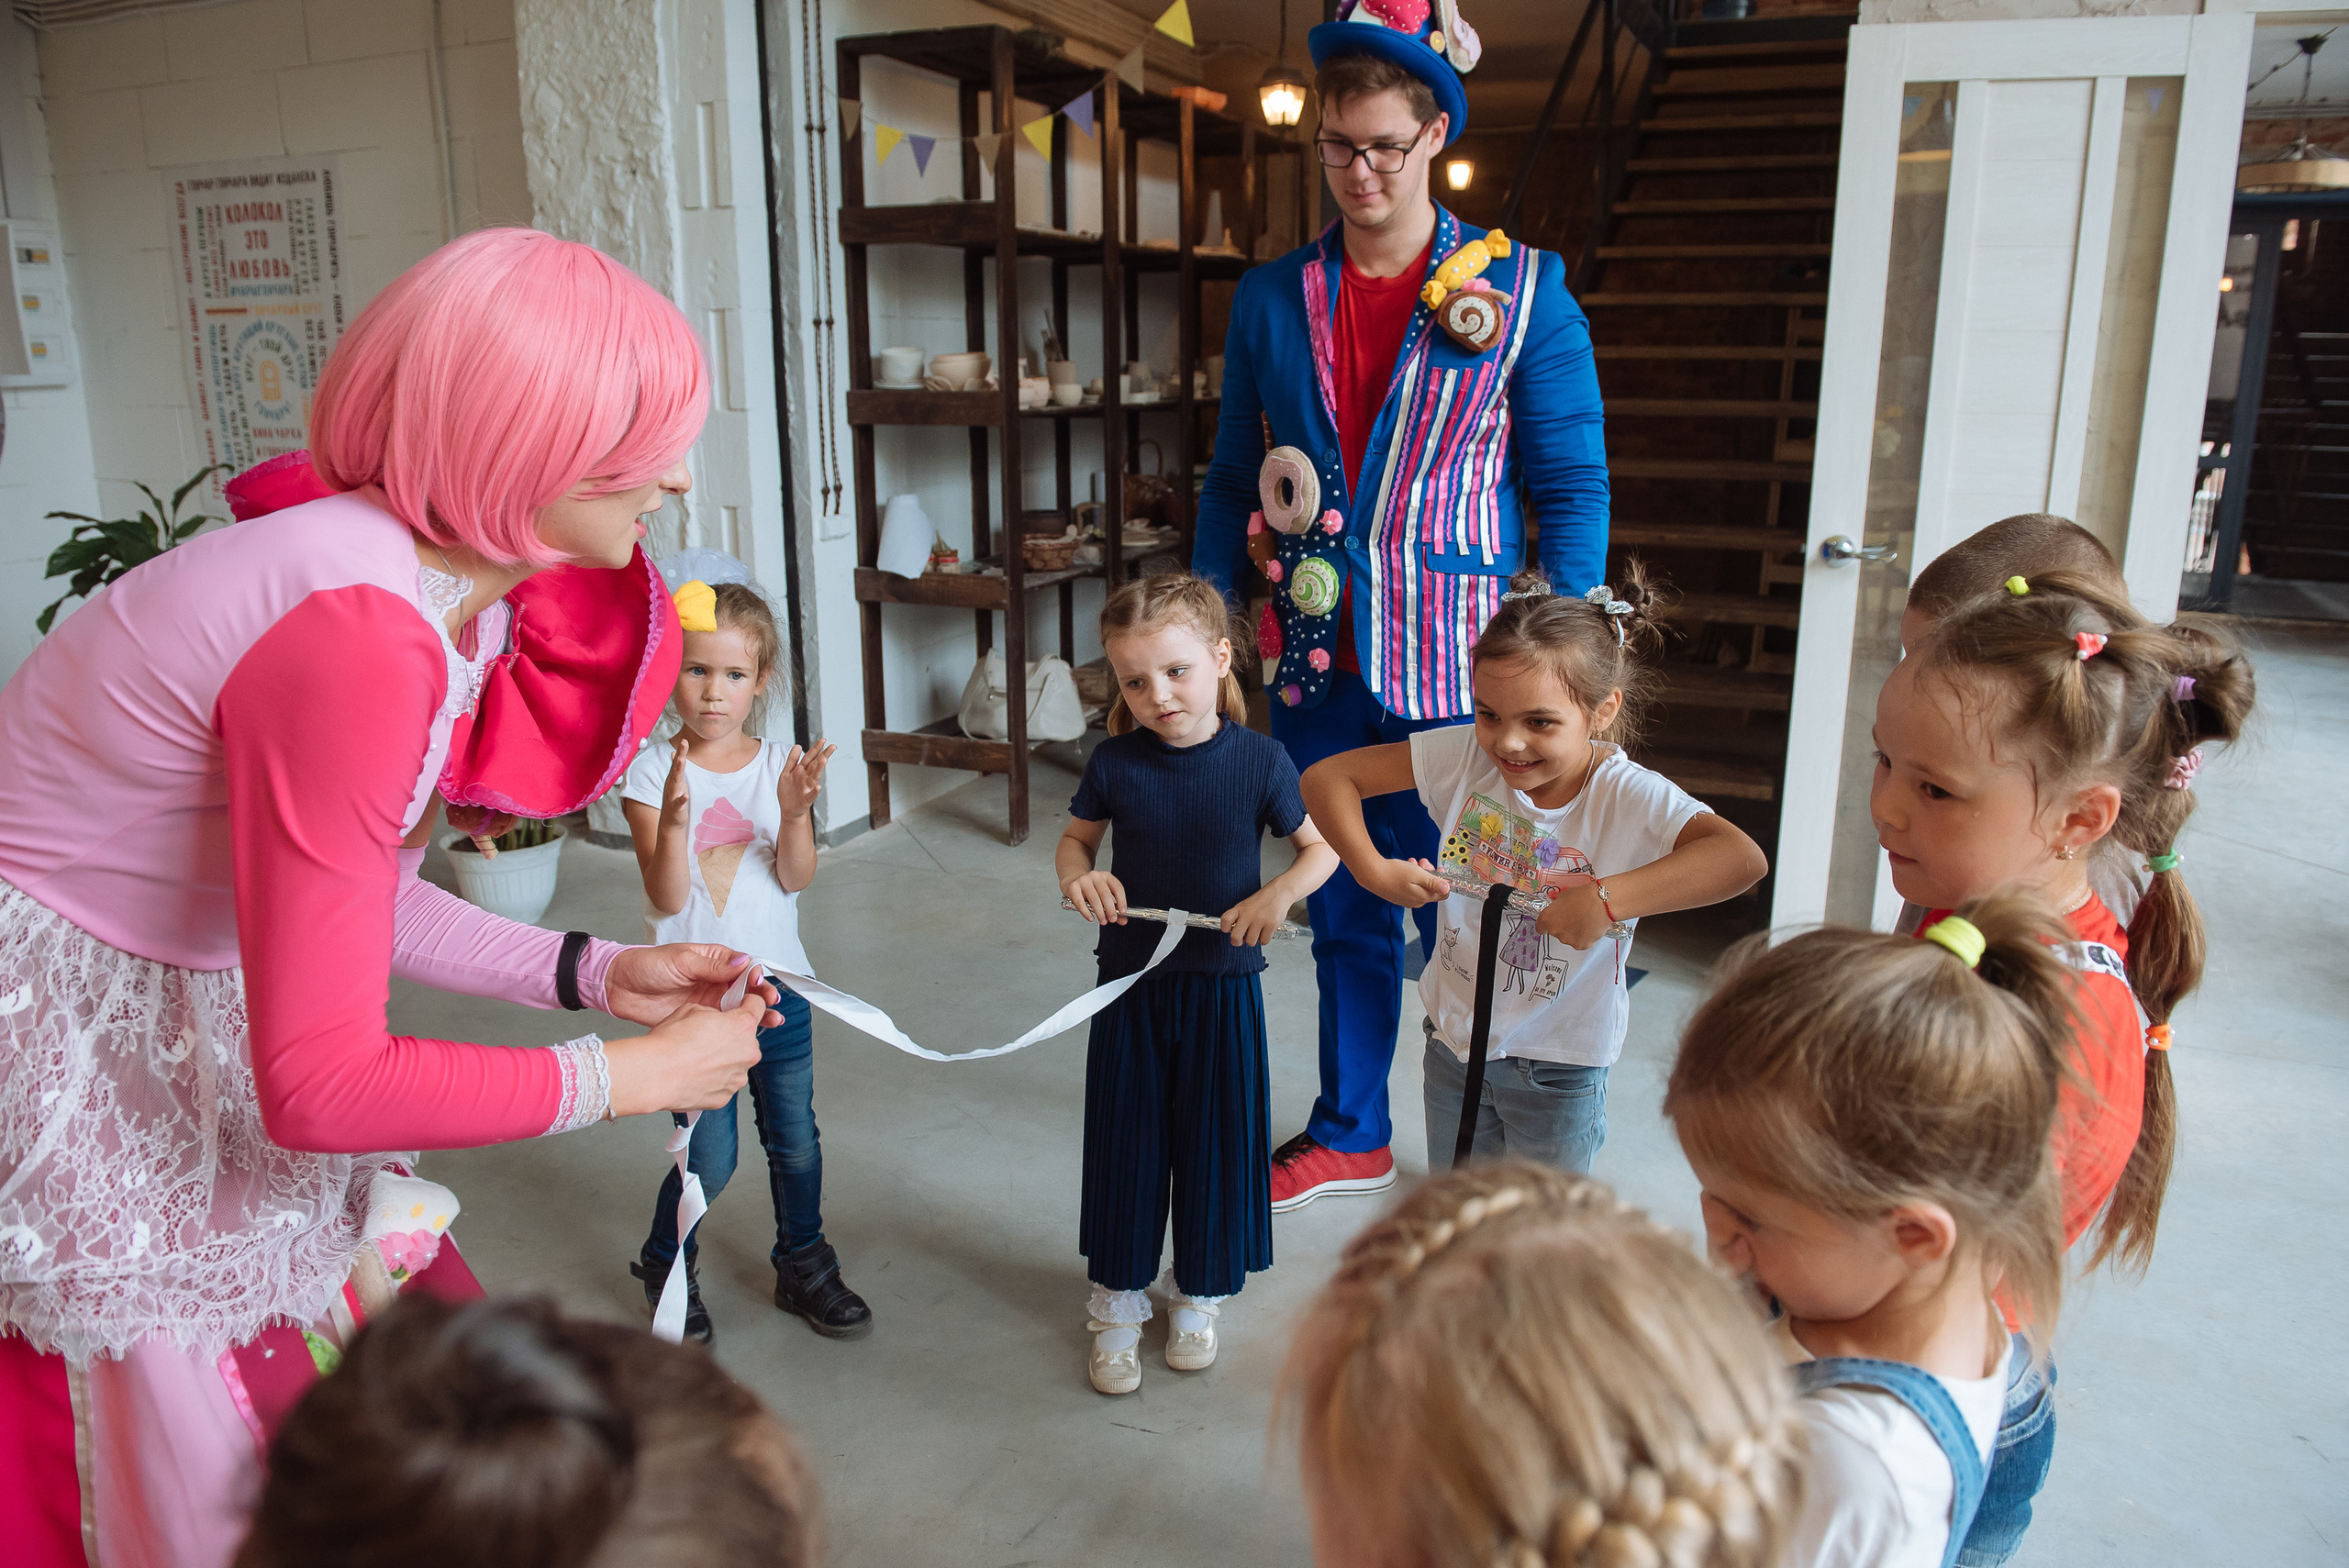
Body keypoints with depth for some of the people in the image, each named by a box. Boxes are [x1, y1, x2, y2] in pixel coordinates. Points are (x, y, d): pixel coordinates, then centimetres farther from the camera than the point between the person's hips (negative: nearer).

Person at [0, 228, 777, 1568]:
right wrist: (626, 1078, -22)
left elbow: (349, 898, 2)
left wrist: (593, 973, -5)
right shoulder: (358, 631, -34)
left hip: (200, 1021, 8)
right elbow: (319, 1087, -31)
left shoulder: (462, 595, -5)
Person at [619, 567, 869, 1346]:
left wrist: (794, 813, -28)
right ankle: (666, 1267, 31)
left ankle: (803, 1265, 36)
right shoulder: (651, 773, -8)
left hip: (777, 983, 3)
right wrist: (674, 817, -31)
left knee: (795, 1142, 13)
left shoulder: (779, 764, -2)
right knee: (709, 1158, 2)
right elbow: (666, 899, -15)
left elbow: (797, 879, -10)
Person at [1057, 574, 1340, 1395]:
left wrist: (1279, 893, -20)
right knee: (1126, 1142, 11)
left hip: (1223, 983, -1)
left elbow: (1322, 848, -1)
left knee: (1214, 1140, 12)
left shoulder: (1258, 760, -12)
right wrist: (1077, 875, -13)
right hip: (1132, 981, 1)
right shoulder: (1116, 761, -8)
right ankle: (1118, 1302, 30)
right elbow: (1075, 838, 8)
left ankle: (1198, 1294, 35)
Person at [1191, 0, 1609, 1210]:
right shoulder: (1271, 300, 7)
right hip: (1315, 665, 4)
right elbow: (1233, 484, 12)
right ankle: (1349, 1135, 35)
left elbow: (1573, 489, -3)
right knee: (1345, 915, 17)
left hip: (1459, 670, -3)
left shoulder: (1524, 292, -3)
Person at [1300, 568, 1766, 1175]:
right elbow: (1328, 777, -10)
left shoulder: (1628, 797, -24)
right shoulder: (1463, 757, -15)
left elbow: (1744, 858, -40)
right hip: (1455, 1038, 3)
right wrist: (1373, 869, -22)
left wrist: (1607, 900, -44)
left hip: (1560, 1066, -3)